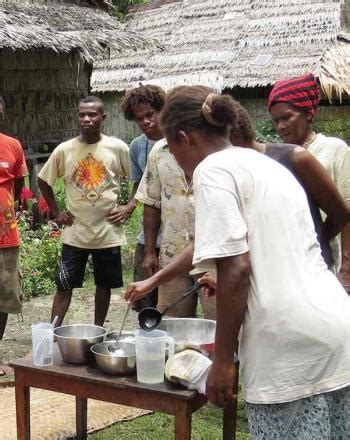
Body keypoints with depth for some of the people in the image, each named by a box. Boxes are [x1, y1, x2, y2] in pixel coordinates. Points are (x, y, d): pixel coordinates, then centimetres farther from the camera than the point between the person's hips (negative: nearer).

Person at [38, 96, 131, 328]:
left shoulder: (118, 147, -6)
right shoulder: (64, 150, -4)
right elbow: (44, 181, 10)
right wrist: (56, 212, 5)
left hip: (108, 231, 0)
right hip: (75, 232, 0)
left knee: (104, 284, 11)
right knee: (64, 284, 2)